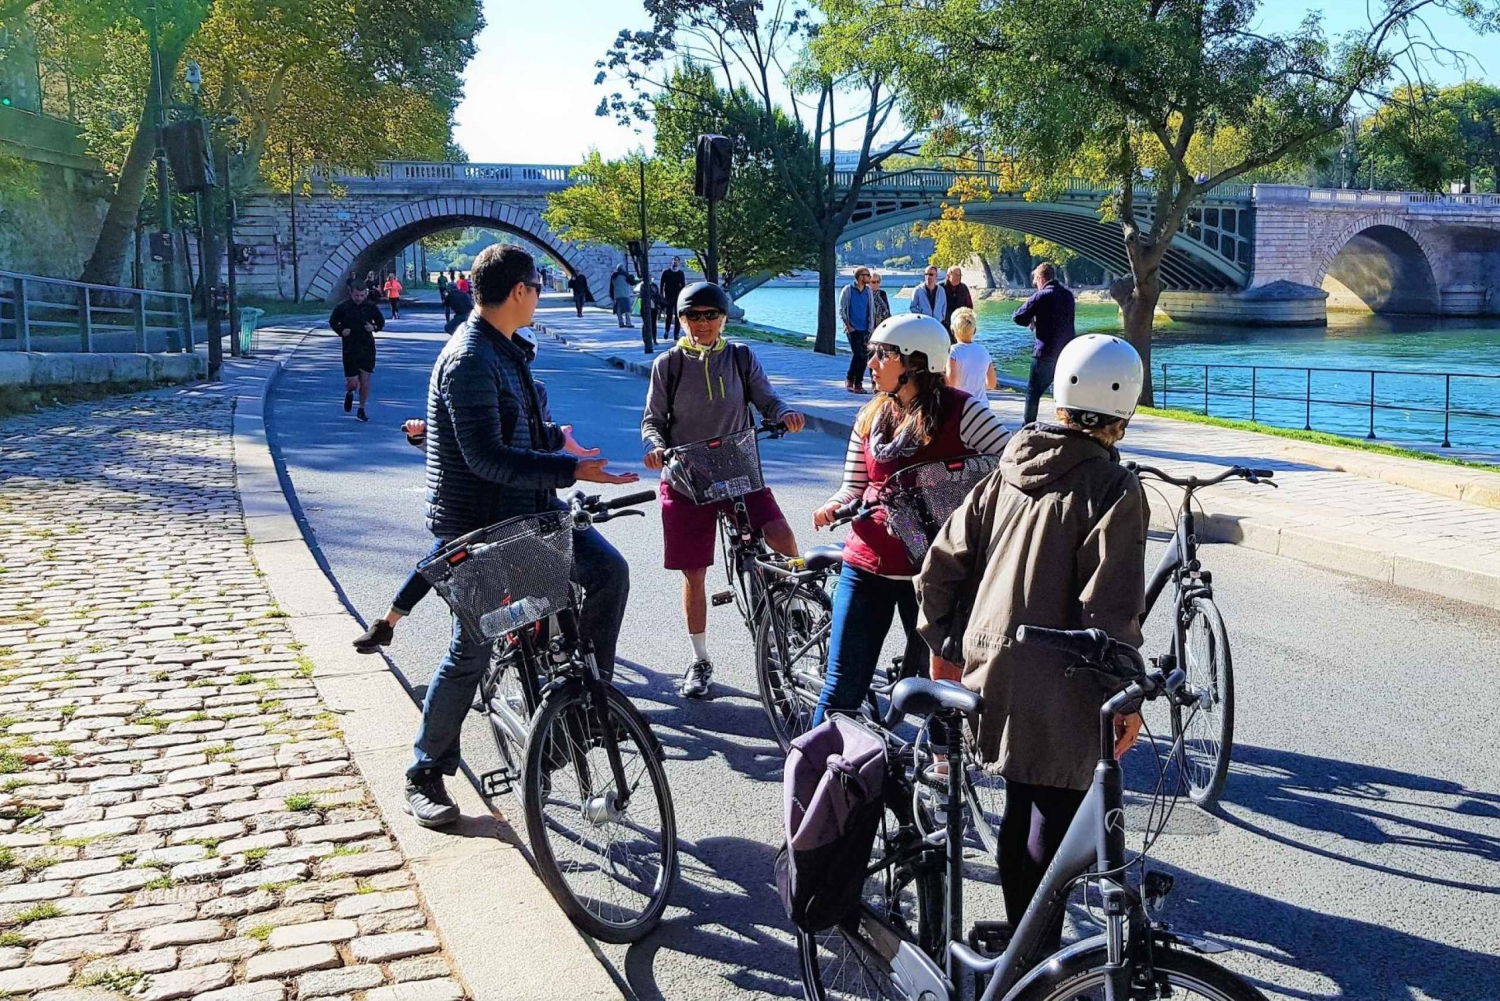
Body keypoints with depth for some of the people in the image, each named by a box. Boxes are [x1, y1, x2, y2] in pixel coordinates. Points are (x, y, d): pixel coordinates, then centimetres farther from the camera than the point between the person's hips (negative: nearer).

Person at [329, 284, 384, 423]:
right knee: (352, 382, -3)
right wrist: (341, 331, -9)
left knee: (365, 380, 1)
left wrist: (374, 327, -8)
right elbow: (332, 322, 9)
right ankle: (349, 394, 34)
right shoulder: (342, 307, -4)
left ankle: (361, 410, 15)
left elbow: (381, 322, 13)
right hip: (350, 349, -1)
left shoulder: (371, 307, 1)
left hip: (367, 348, 1)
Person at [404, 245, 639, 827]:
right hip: (478, 524, -9)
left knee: (608, 569, -6)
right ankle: (425, 775, 16)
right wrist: (570, 469, -32)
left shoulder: (502, 351, 12)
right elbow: (486, 457, -28)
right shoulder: (469, 360, -20)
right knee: (471, 653, -1)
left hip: (527, 510, 9)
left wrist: (558, 438, 37)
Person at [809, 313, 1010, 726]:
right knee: (842, 688, 6)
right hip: (865, 566, 4)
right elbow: (853, 488, 11)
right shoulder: (870, 416, 8)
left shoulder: (959, 411, -8)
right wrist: (833, 507, -9)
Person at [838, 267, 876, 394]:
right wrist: (848, 326, -8)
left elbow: (872, 310, 13)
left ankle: (858, 384, 10)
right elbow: (841, 310, -2)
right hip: (853, 330, -4)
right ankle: (849, 379, 1)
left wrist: (871, 326, 6)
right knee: (857, 354, -15)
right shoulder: (848, 290, -3)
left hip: (865, 330, 4)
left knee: (863, 357, 2)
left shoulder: (868, 291, 9)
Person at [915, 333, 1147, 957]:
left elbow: (941, 565, 7)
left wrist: (939, 640, 18)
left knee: (1021, 810, 20)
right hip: (1061, 694, -7)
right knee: (1053, 823, 4)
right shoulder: (1114, 490, -14)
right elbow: (1111, 612, -18)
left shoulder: (1006, 473, 6)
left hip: (990, 673, 7)